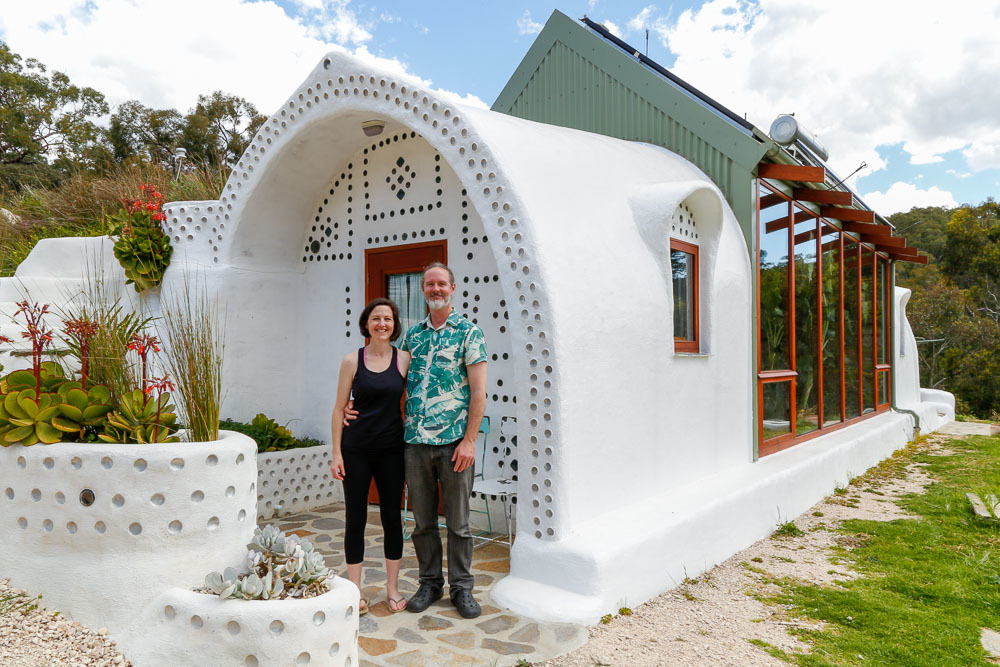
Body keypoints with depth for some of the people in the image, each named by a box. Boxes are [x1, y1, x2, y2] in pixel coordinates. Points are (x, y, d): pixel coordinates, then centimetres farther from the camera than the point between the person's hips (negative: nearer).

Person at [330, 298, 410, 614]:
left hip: (391, 449, 1)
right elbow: (339, 409, 1)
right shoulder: (352, 361, -1)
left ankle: (392, 587, 23)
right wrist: (336, 452, -3)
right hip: (356, 449, -1)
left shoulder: (405, 359, 1)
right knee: (356, 519, 6)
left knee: (392, 517, 8)